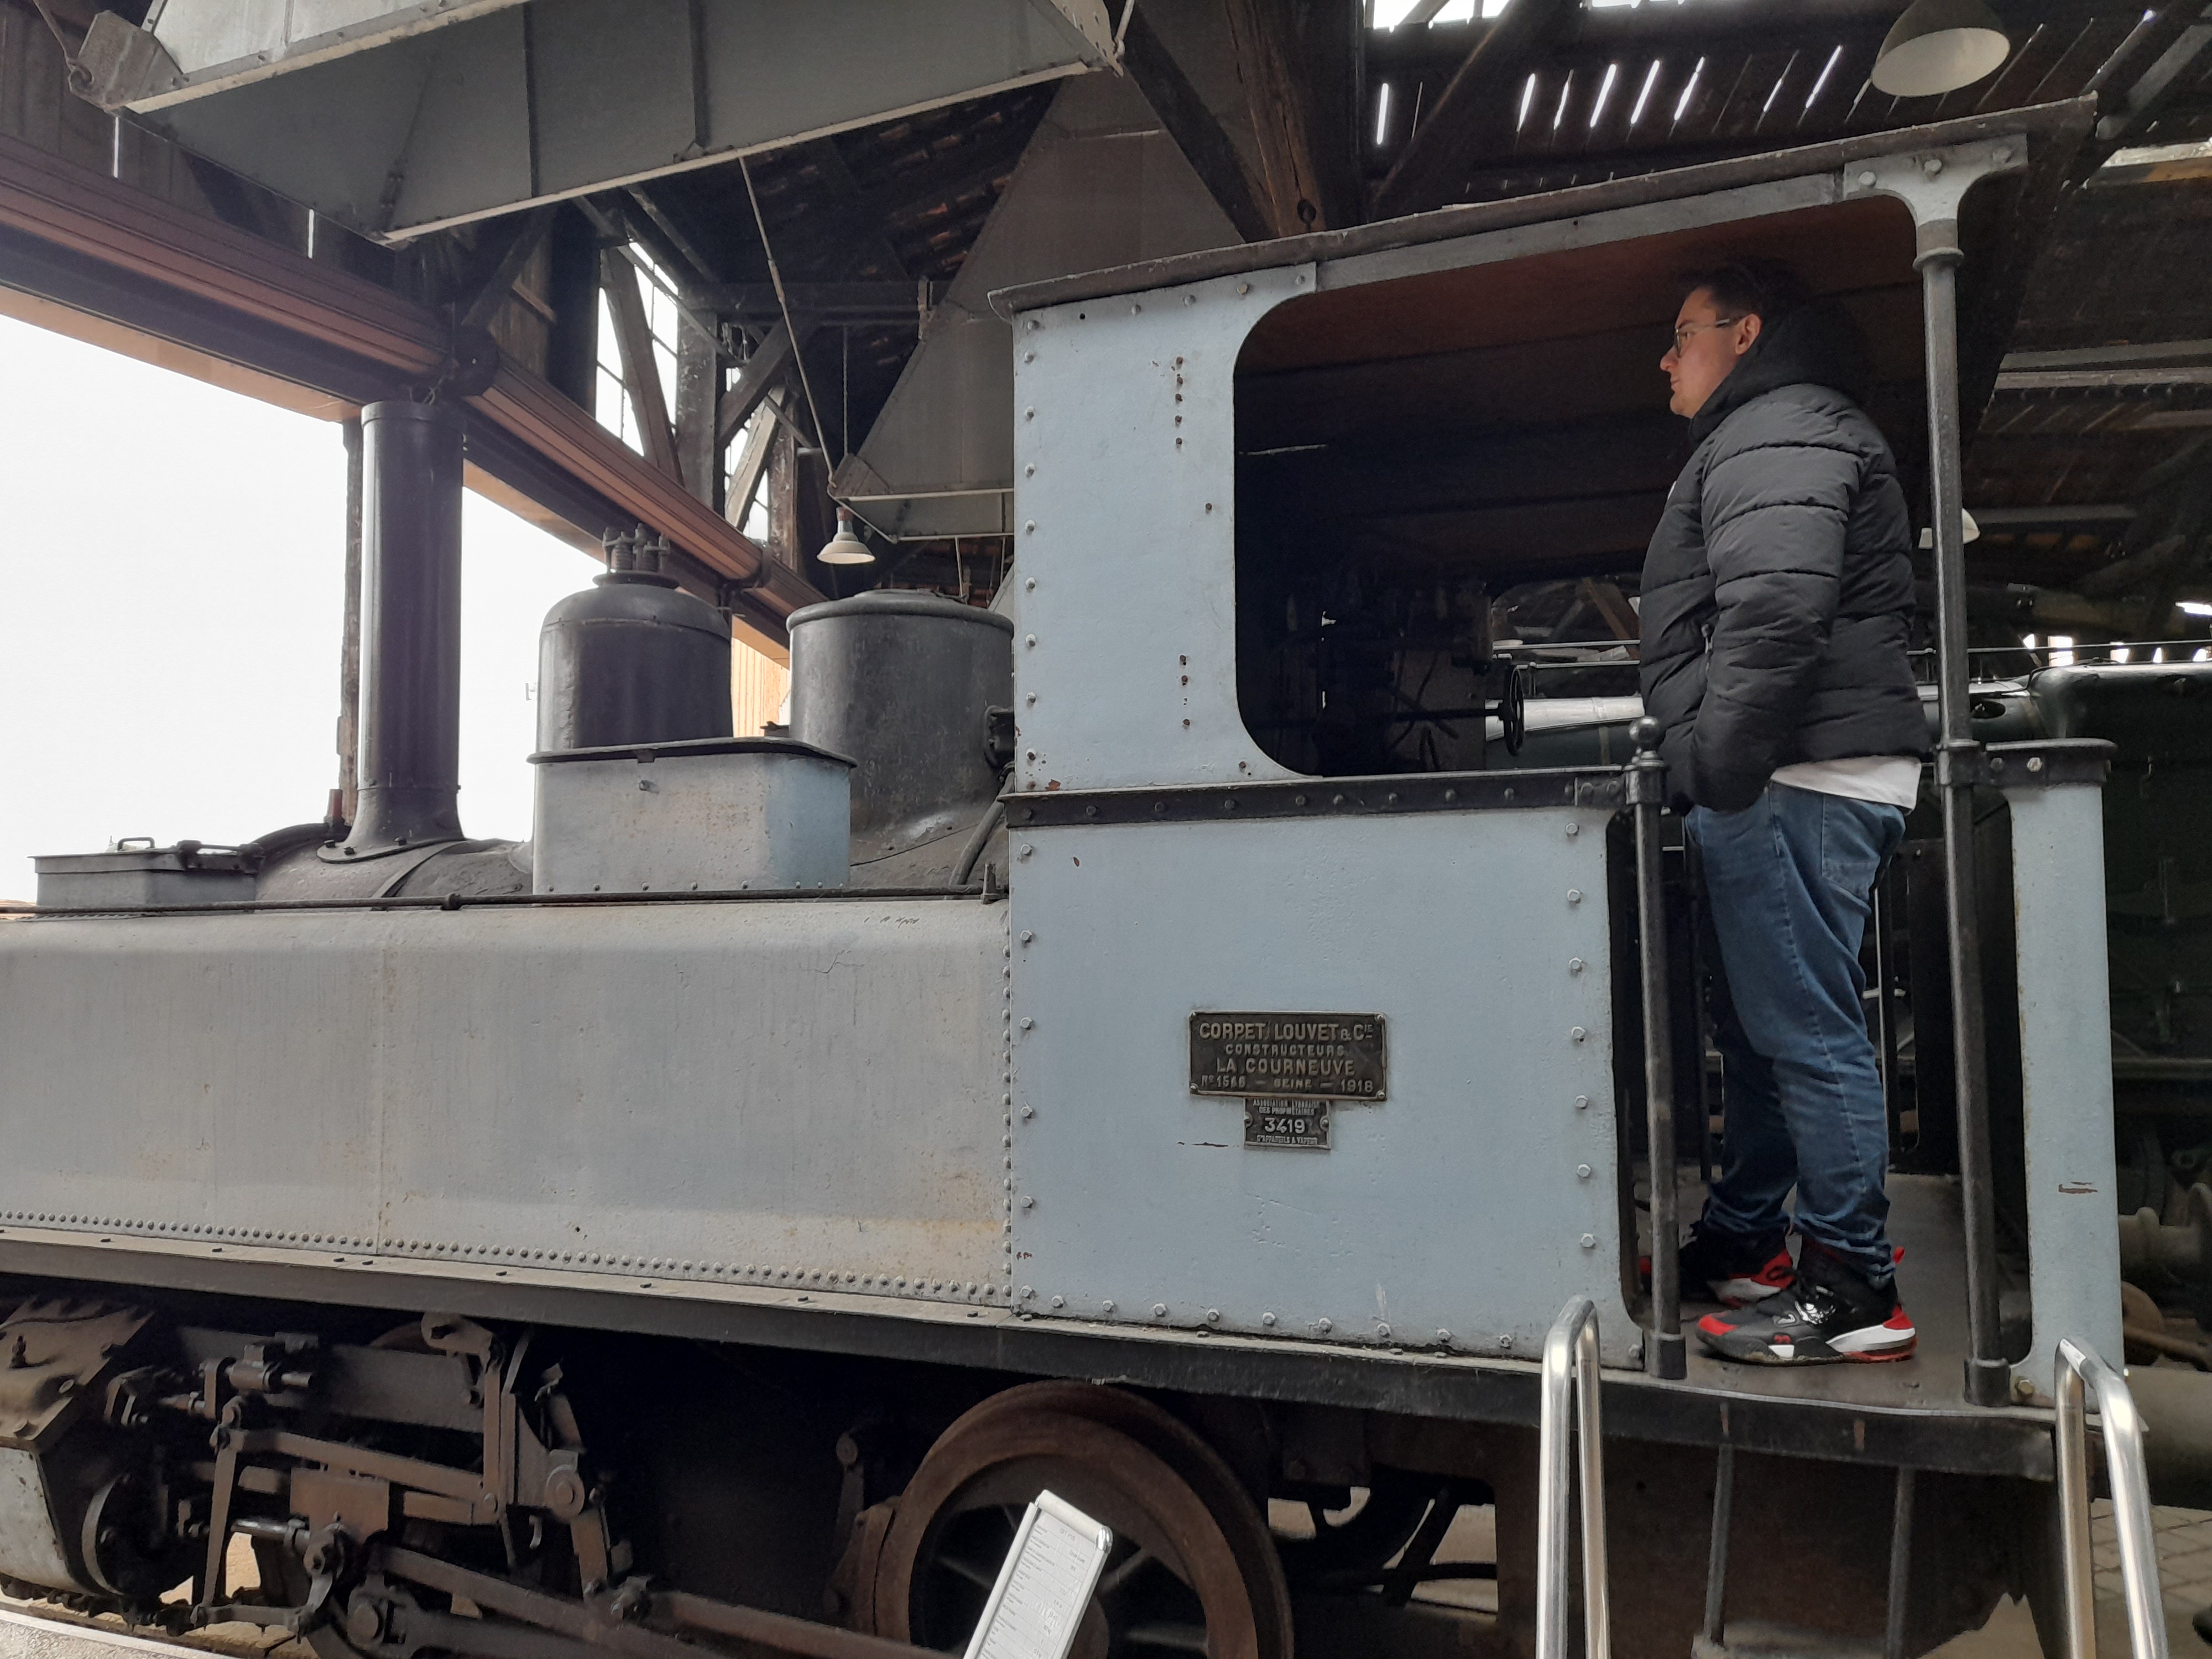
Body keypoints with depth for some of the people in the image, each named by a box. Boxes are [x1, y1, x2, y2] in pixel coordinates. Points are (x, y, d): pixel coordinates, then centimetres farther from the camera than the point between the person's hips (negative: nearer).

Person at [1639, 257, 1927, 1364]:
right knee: (1758, 1021, 15)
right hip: (1786, 784, 11)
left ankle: (1853, 1294, 0)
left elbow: (1774, 616, -23)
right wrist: (1717, 779, 22)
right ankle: (1741, 1243, 27)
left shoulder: (1778, 431, -7)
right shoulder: (1767, 434, 27)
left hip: (1794, 781, -11)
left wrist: (1717, 769, -21)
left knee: (1803, 1027, -8)